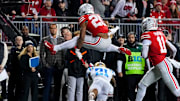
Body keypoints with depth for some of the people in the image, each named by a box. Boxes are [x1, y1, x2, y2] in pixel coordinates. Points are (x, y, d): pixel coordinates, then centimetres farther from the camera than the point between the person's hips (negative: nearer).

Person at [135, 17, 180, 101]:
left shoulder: (147, 36, -11)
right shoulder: (160, 34, 11)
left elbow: (144, 55, -16)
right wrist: (171, 58, 33)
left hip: (163, 66, -9)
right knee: (142, 85, 11)